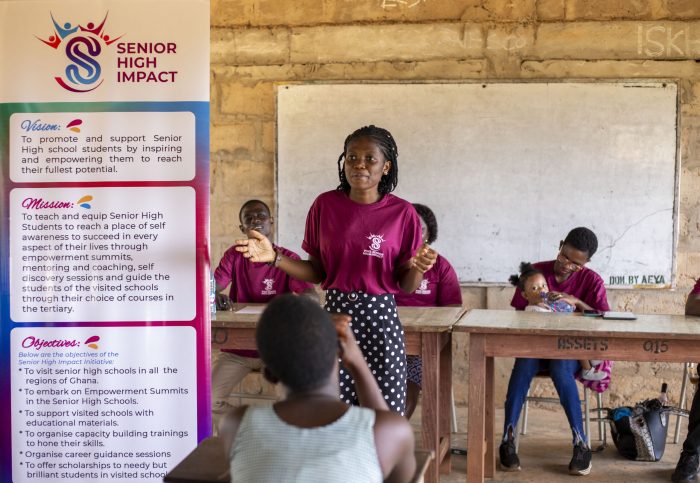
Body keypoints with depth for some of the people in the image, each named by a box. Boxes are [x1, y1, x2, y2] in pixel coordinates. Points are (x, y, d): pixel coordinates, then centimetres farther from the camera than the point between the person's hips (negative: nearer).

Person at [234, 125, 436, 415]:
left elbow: (406, 286, 1)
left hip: (380, 318, -1)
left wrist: (418, 267, -20)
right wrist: (274, 258, -6)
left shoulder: (402, 213, -2)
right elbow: (317, 272, 7)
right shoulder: (325, 205, 2)